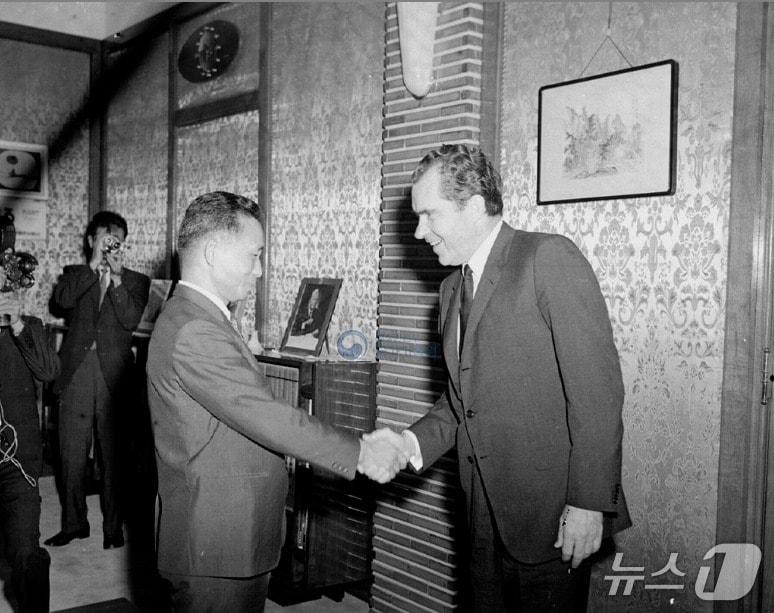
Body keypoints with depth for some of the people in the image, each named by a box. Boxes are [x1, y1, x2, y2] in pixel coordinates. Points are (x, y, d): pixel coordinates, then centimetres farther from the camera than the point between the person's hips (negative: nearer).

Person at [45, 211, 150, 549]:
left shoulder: (136, 281, 10)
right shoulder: (75, 274, 14)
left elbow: (131, 320, -6)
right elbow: (62, 300, -8)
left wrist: (116, 278, -12)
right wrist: (93, 265, -11)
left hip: (113, 374, -1)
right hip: (76, 373, 2)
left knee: (113, 455, 2)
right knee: (71, 454, 6)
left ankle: (113, 526, 14)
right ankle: (73, 523, 20)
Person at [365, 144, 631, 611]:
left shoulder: (549, 258, -11)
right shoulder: (453, 287, 14)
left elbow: (597, 386, -16)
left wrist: (589, 503, -18)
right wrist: (412, 443, 0)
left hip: (552, 514, -7)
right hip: (487, 513, 7)